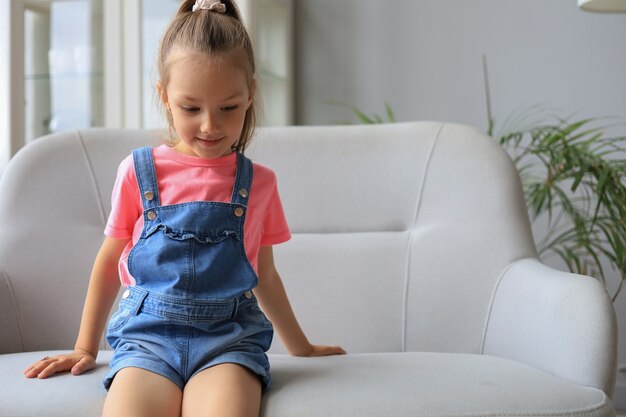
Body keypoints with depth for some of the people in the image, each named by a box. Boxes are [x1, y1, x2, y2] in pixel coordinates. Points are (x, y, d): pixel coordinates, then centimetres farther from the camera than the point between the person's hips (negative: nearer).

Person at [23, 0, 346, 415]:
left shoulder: (258, 182, 10)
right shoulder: (139, 171, 6)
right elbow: (110, 260, 17)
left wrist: (302, 347, 31)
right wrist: (85, 348, 20)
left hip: (228, 335, 1)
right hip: (148, 332, 0)